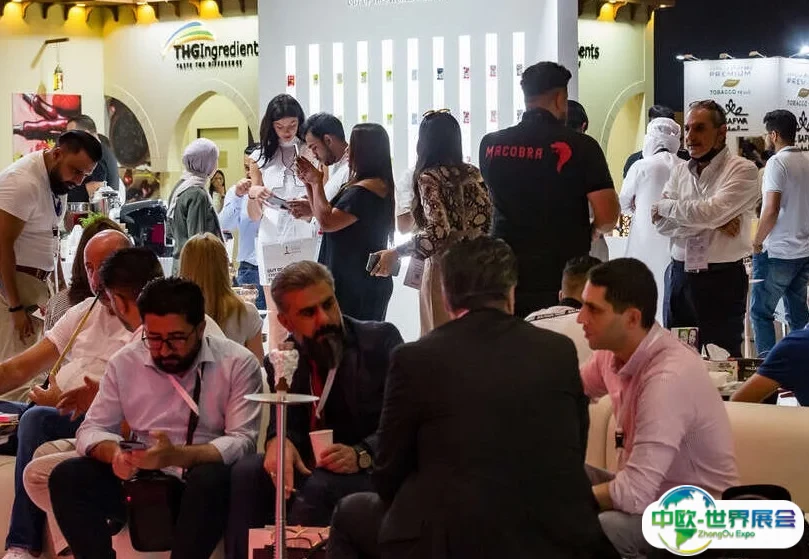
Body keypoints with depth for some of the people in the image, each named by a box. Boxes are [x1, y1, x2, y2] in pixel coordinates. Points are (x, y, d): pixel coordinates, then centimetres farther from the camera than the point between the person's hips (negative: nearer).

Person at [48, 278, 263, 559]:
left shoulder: (238, 364, -6)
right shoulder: (125, 362, 4)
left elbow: (243, 441, -13)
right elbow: (92, 429, 5)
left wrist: (176, 456, -30)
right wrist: (114, 452, -20)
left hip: (205, 486, -3)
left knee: (211, 478, -36)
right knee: (67, 478, -19)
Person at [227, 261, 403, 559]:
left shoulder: (380, 341, -6)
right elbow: (287, 422, 5)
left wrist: (362, 455, -28)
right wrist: (278, 441, -21)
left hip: (371, 472, -4)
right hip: (310, 468, 4)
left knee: (316, 488, -35)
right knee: (247, 472, -22)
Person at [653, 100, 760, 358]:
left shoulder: (743, 170, -6)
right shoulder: (680, 172, 11)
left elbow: (710, 212, -19)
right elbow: (660, 222, -1)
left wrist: (664, 206, -4)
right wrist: (715, 222, -13)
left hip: (722, 280, -5)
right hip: (679, 276, 5)